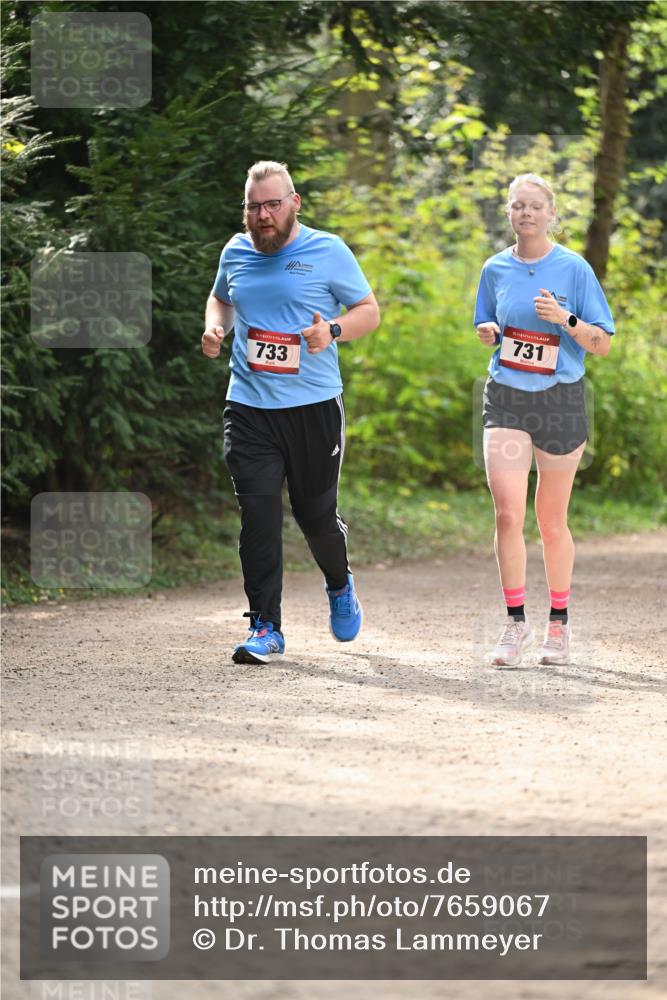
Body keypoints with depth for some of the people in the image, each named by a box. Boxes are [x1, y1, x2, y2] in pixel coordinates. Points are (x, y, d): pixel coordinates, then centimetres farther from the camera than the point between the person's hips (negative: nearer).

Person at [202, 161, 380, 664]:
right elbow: (220, 298, 28)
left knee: (317, 513, 7)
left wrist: (333, 331, -17)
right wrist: (214, 325, 5)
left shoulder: (328, 251, -2)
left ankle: (340, 584, 40)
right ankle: (266, 628, -4)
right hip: (249, 408, 2)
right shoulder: (236, 253, 8)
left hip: (314, 405, -2)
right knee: (258, 514, -8)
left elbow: (369, 311, 3)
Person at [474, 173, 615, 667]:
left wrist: (565, 319, -21)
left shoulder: (574, 269, -4)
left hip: (560, 400, -2)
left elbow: (602, 344, -4)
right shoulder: (496, 269, 5)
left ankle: (559, 623, 22)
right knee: (507, 514, -11)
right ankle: (516, 623, -2)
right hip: (506, 399, 2)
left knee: (552, 521, 7)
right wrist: (486, 332, -3)